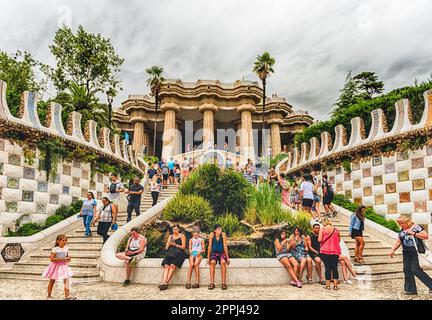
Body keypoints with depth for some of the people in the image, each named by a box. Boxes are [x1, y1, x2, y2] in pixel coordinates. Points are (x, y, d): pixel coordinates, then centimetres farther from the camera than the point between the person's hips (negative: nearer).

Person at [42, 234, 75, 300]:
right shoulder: (55, 249, -16)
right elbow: (52, 259, -22)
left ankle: (67, 296, -6)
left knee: (66, 280, -7)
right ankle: (49, 296, 28)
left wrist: (68, 259, -8)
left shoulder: (66, 249, 0)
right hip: (56, 266, -4)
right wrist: (61, 259, -27)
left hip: (63, 266, 4)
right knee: (52, 281, 12)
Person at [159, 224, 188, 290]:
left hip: (179, 253, -4)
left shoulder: (182, 236, 9)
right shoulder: (170, 236, 21)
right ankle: (164, 282, -39)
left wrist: (175, 244, -9)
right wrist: (169, 243, -3)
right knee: (166, 265, -27)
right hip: (170, 253, 4)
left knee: (172, 265, -31)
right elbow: (166, 247, 17)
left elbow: (183, 247, 2)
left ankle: (166, 282, -33)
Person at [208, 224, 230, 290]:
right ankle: (212, 283, -27)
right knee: (212, 262, -32)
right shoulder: (212, 235, -8)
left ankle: (223, 283, -27)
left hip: (222, 253, 0)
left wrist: (227, 257, -10)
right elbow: (210, 246, -5)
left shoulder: (223, 234, -9)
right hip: (214, 253, 0)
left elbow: (225, 246, -8)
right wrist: (208, 258, -7)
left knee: (223, 262, -32)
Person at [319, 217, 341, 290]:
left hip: (325, 251, -2)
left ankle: (327, 285, 5)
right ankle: (335, 285, 6)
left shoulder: (322, 229, -4)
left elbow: (319, 240, -8)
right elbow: (339, 240, 13)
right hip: (335, 251, 2)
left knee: (328, 267, 2)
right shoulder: (336, 229, 4)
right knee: (334, 267, 5)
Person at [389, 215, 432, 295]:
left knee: (415, 270, -12)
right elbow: (398, 241, 18)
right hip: (406, 253, 7)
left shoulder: (416, 227, -7)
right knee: (407, 270, 4)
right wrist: (393, 250, 9)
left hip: (416, 253, -7)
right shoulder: (402, 231, 13)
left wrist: (413, 233, -20)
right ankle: (411, 290, 13)